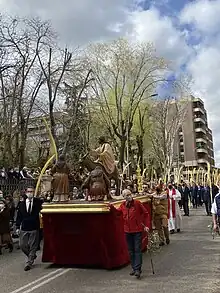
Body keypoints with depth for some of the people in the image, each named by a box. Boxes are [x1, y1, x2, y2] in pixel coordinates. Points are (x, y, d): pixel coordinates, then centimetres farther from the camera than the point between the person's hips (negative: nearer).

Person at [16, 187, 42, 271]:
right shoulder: (22, 204, 4)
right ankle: (32, 256, 34)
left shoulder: (37, 202, -2)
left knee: (33, 246, 3)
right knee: (22, 245, 9)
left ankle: (29, 263, 16)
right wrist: (17, 227, 4)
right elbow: (19, 216, 7)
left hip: (34, 228, -3)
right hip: (24, 229, 3)